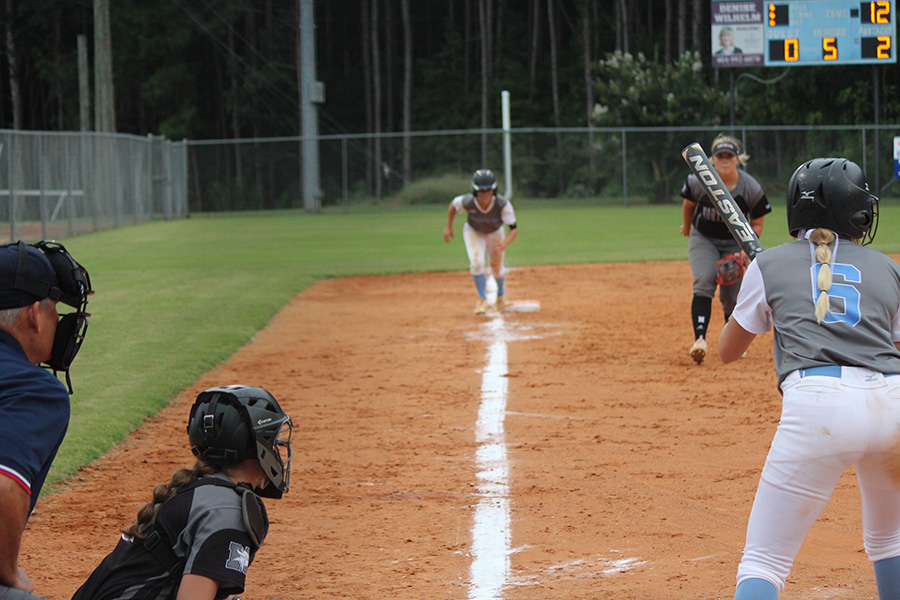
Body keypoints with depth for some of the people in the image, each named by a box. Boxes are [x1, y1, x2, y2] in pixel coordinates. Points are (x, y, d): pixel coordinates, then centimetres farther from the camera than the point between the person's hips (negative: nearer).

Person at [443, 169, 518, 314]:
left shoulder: (503, 205, -39)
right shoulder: (467, 202, -36)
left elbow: (514, 229, -35)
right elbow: (453, 204, -12)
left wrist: (504, 244, -54)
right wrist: (448, 227, -3)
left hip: (495, 233, 1)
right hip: (473, 231, 0)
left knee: (497, 268, 11)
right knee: (476, 263, -21)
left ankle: (500, 294, 45)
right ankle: (482, 300, -1)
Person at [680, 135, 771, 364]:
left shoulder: (752, 188, -20)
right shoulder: (699, 181, -19)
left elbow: (757, 224, -8)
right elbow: (688, 204, 4)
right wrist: (686, 227, 20)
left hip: (735, 242, 0)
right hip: (703, 239, 0)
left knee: (732, 296, 0)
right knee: (704, 283, -22)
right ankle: (700, 339, -30)